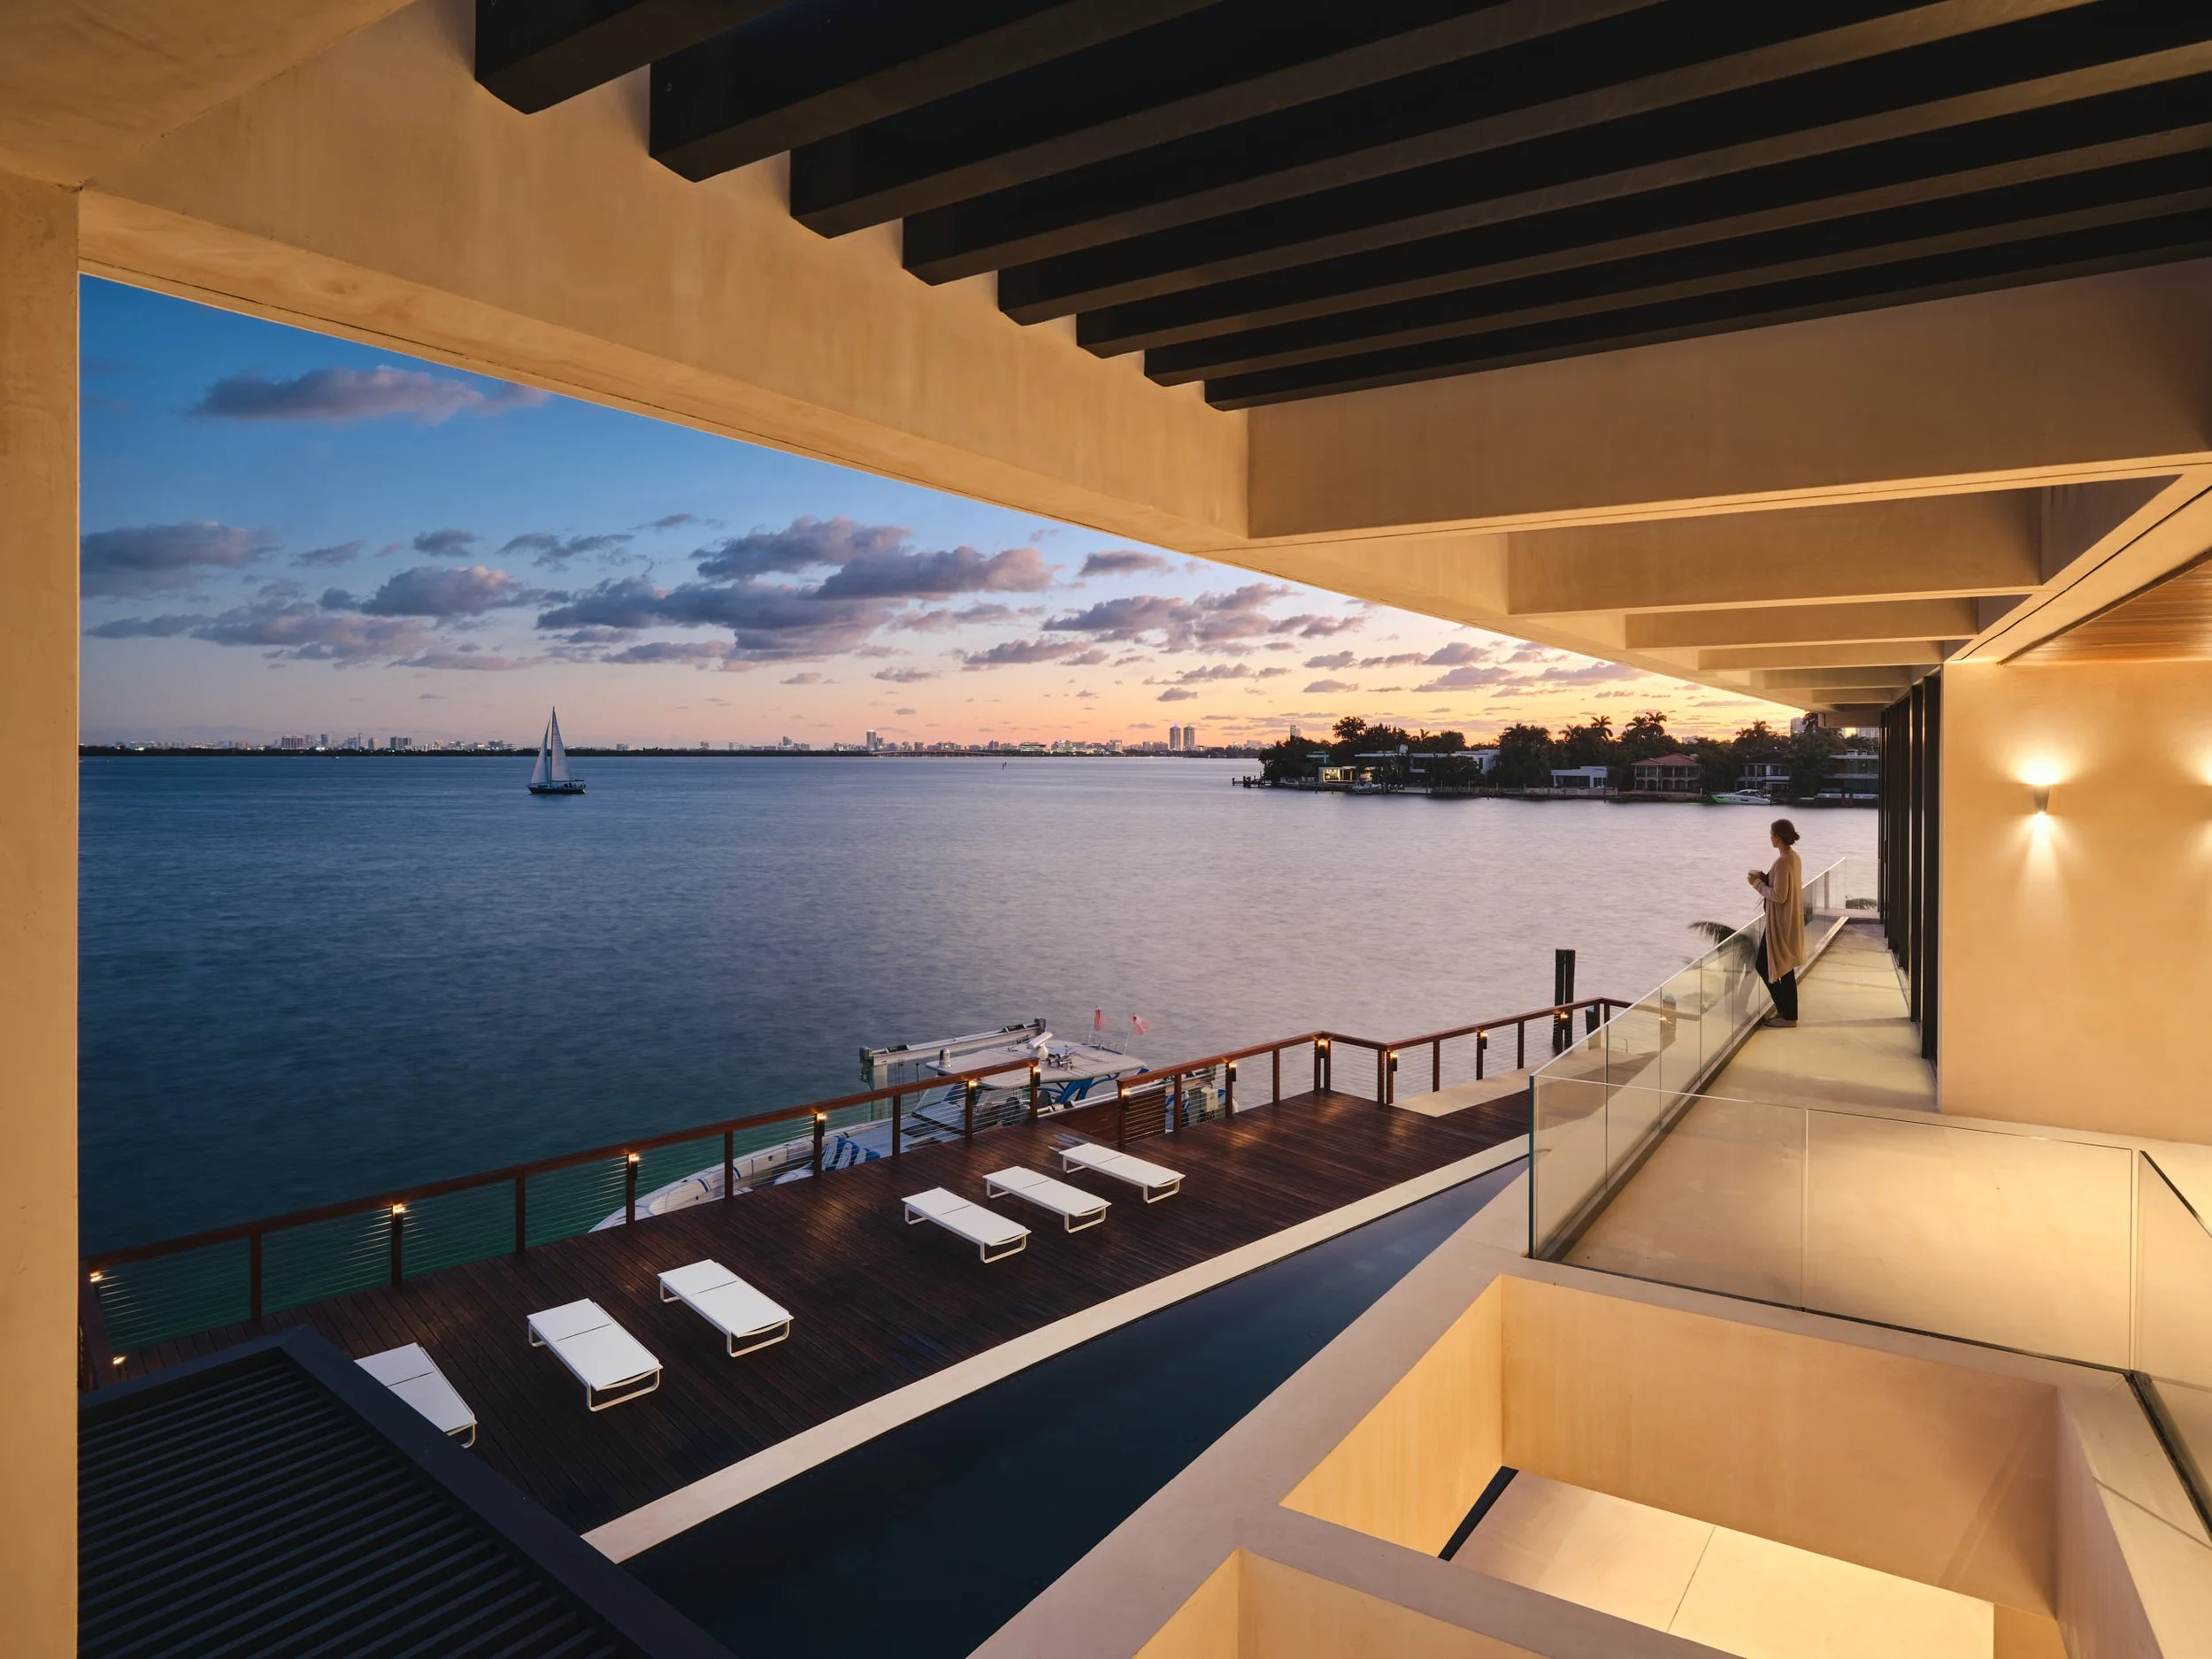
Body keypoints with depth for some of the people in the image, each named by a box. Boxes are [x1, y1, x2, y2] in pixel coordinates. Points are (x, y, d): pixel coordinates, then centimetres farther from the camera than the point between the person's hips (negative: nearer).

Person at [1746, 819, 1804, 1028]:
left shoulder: (1782, 862, -23)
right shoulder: (1793, 857, 7)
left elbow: (1779, 896, -24)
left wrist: (1758, 884, -11)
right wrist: (1764, 877, 6)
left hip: (1781, 922, -10)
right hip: (1789, 920, 10)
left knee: (1765, 965, 1)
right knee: (1784, 967, 17)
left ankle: (1787, 1013, 8)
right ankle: (1787, 1010, 24)